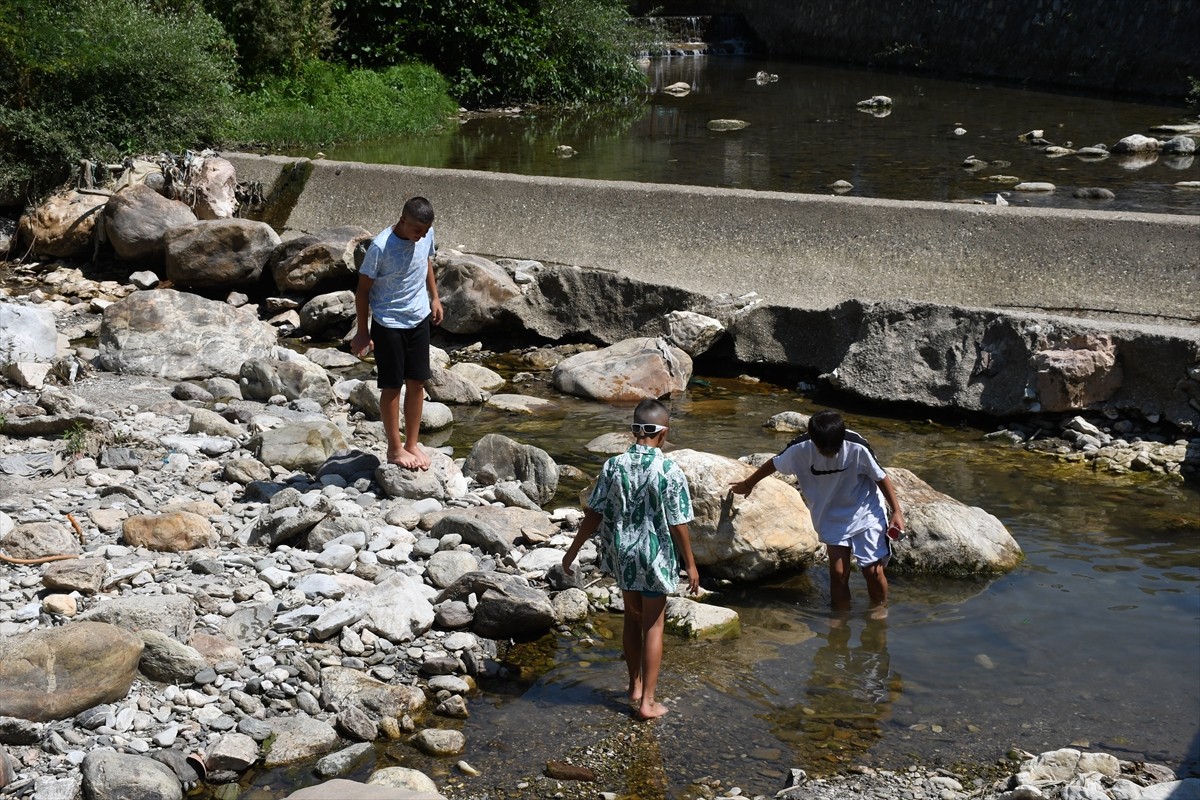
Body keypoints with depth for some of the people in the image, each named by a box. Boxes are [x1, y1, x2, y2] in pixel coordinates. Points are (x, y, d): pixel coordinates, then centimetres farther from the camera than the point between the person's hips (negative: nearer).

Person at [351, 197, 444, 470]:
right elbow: (363, 289, -14)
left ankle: (412, 444, 23)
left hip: (419, 319, 6)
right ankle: (395, 448, 16)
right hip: (389, 324, -6)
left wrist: (434, 298, 15)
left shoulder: (427, 234, -7)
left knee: (417, 382, 11)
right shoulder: (381, 247, -24)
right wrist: (363, 332, -12)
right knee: (392, 386, 3)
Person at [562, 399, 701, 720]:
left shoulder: (613, 466, -9)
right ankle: (647, 701, 12)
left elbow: (594, 515, -4)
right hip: (656, 557, -3)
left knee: (632, 617, 22)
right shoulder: (670, 473, -18)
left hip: (621, 553, 3)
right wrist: (690, 564, -1)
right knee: (653, 625, 9)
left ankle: (635, 685, 35)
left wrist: (574, 549, 8)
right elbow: (678, 526, -13)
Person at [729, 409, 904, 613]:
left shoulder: (857, 448, -25)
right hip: (832, 519, 2)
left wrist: (897, 511, -9)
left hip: (866, 514, -2)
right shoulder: (800, 449, -19)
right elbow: (774, 464, 1)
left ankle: (881, 612, 17)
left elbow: (881, 477, -11)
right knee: (838, 573, -6)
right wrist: (748, 484, 16)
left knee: (873, 570, -5)